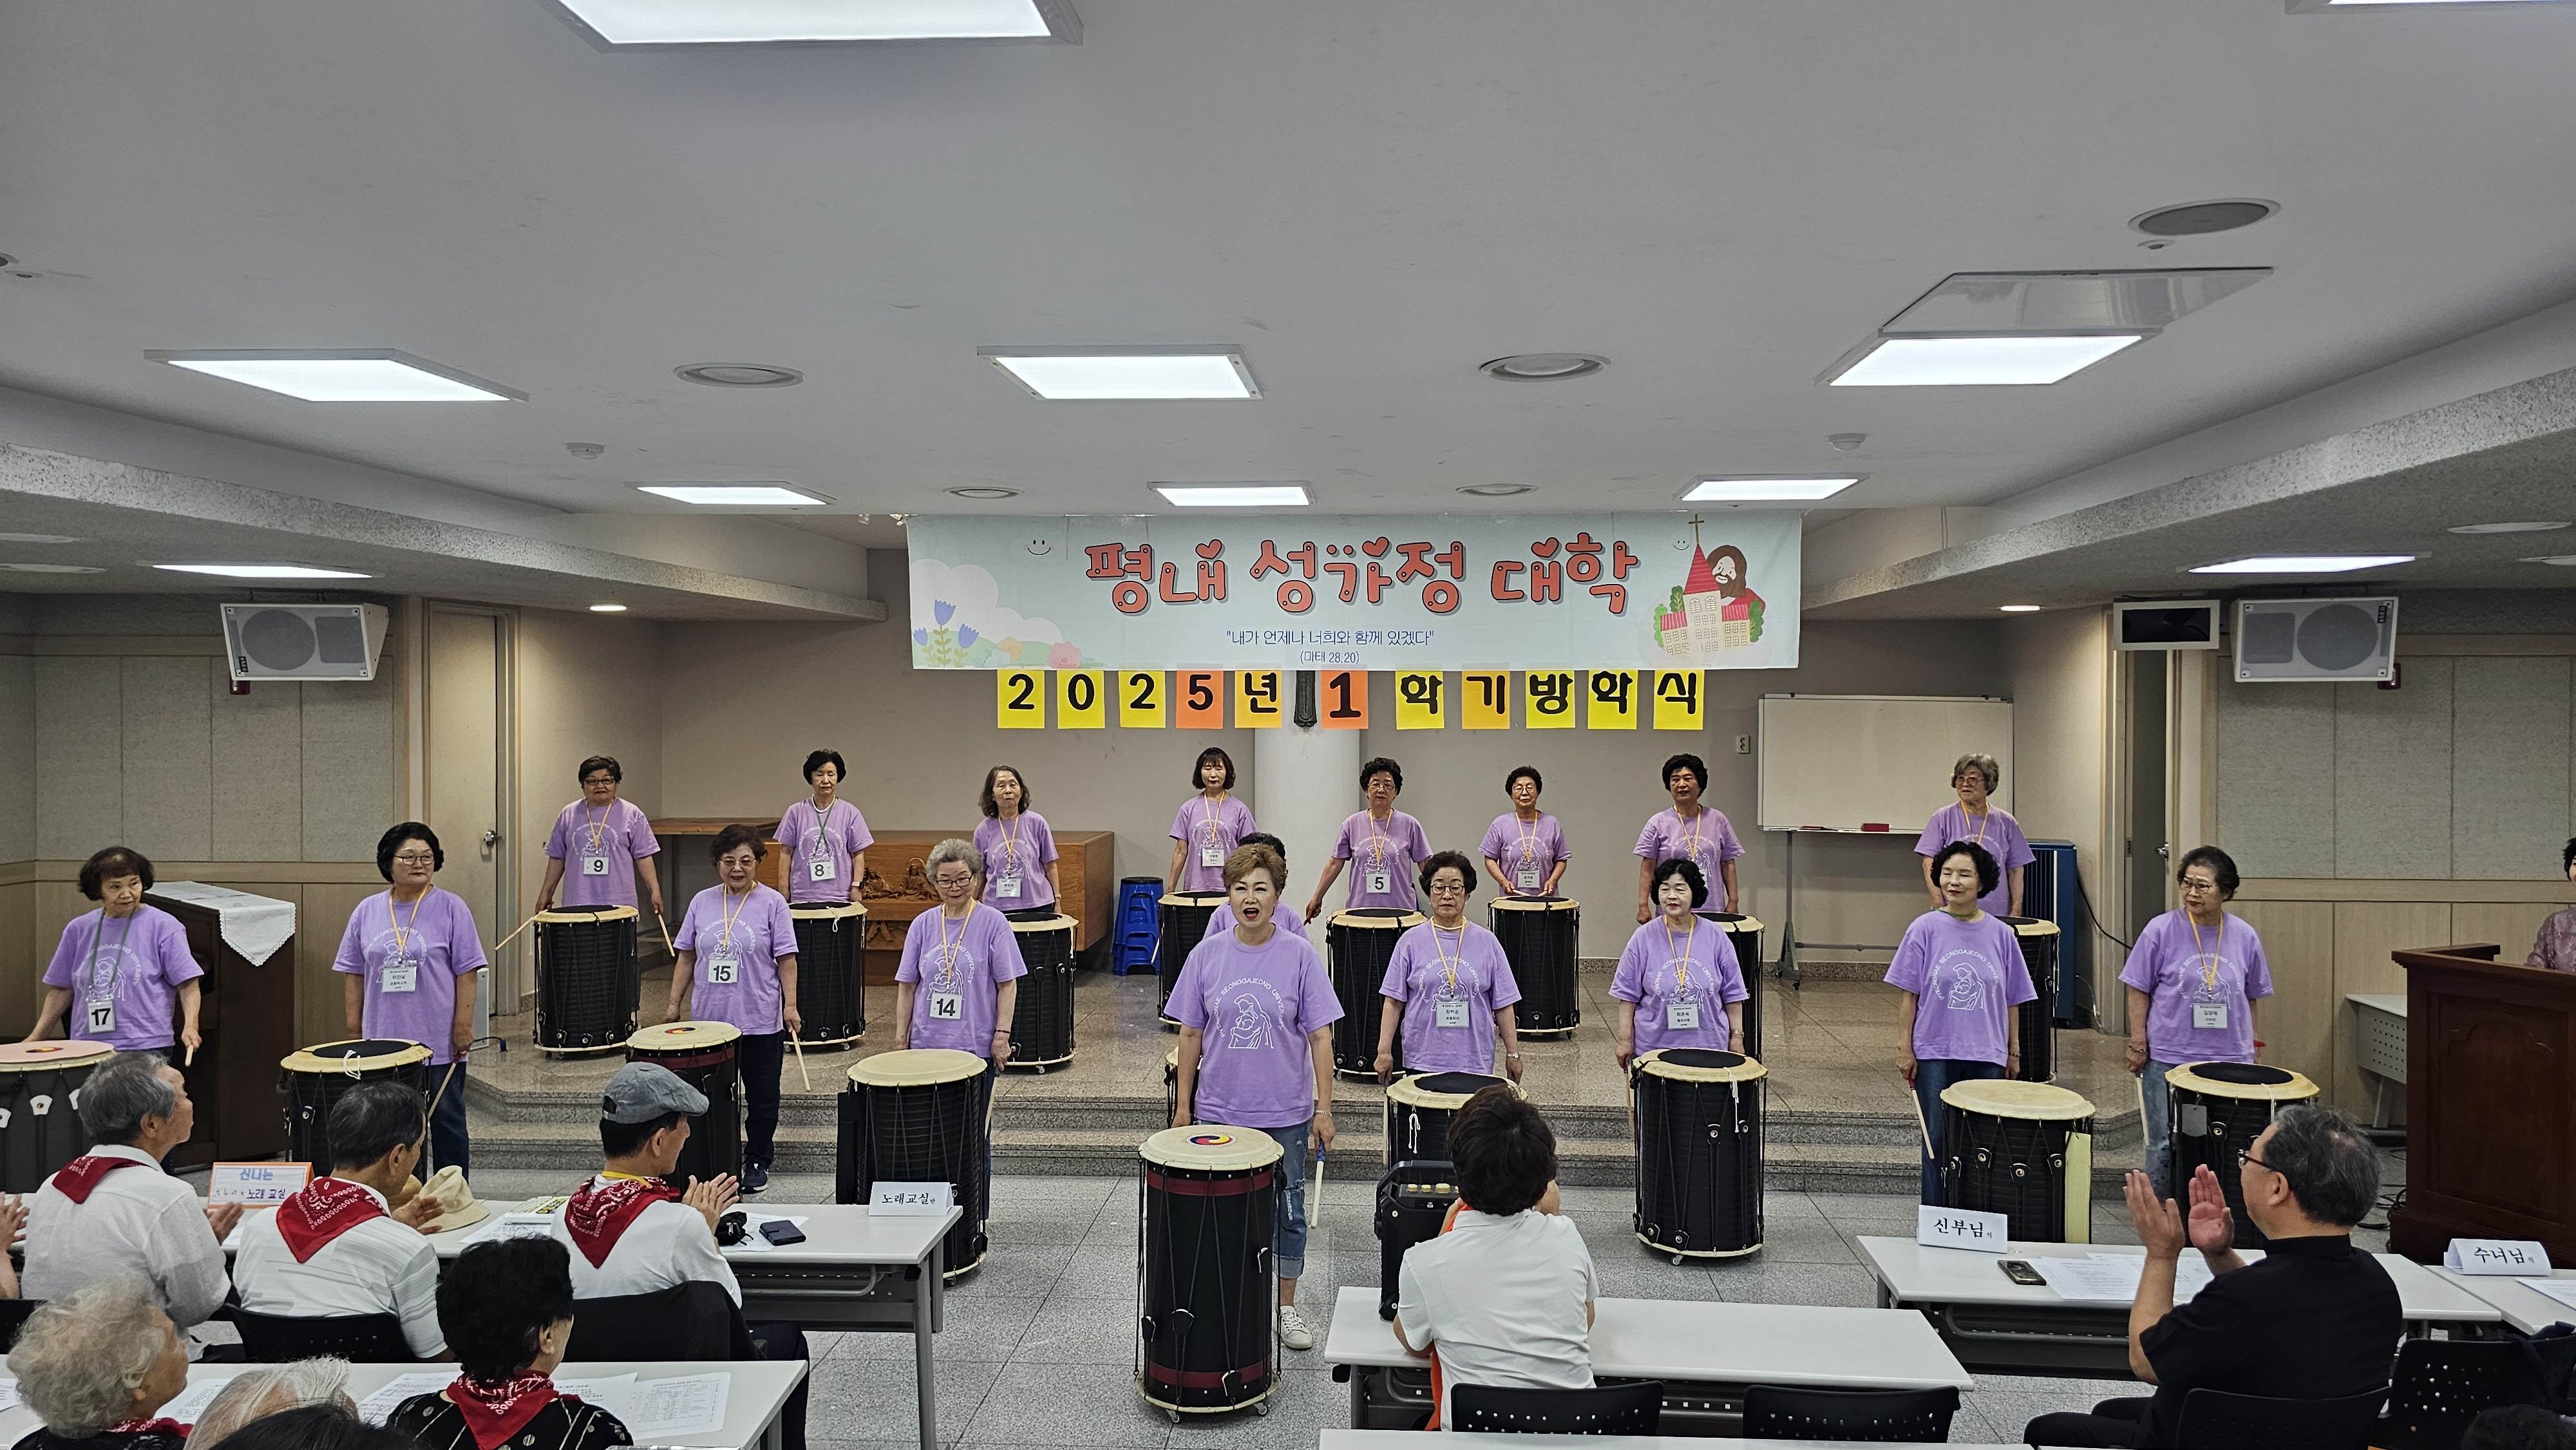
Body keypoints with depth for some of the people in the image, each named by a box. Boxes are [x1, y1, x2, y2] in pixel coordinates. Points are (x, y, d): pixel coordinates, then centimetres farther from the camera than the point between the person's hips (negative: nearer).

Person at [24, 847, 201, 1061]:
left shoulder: (163, 926, -1)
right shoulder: (79, 929, 11)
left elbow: (188, 984, -5)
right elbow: (62, 989, 20)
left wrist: (190, 1026, -20)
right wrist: (36, 1037, 14)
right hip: (86, 1050, 4)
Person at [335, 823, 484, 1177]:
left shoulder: (451, 908, -4)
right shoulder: (367, 911, 6)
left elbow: (467, 971, -6)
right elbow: (353, 974, 10)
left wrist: (463, 1027, -11)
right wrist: (354, 1031, 5)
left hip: (440, 1043, -3)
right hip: (383, 1042, 3)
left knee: (446, 1119, 6)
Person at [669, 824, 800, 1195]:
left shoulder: (772, 903, -4)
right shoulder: (702, 902, 5)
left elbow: (786, 960, -5)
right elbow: (687, 956, 10)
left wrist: (790, 1005, -11)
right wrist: (675, 1003, 7)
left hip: (761, 1021, -3)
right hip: (710, 1018, 3)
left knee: (762, 1097, 8)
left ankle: (758, 1163, 23)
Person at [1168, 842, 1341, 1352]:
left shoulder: (1300, 955, -7)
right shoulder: (1206, 956, -3)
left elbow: (1320, 1036, -6)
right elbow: (1191, 1034, 4)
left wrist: (1324, 1108, -9)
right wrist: (1183, 1105, 3)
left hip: (1285, 1113, -1)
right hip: (1219, 1111, 1)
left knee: (1288, 1211, 11)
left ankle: (1286, 1308, 28)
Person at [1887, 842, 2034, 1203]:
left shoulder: (2001, 935, 3)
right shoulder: (1925, 929, -4)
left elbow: (2012, 1000, 9)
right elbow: (1908, 994, -1)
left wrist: (2013, 1051, 8)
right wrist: (1904, 1047, -4)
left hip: (1987, 1057, 2)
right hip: (1935, 1054, -2)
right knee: (1937, 1142, 4)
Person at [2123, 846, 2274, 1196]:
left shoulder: (2245, 937, 3)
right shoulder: (2162, 931, -5)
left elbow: (2251, 997, 14)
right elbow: (2139, 990, -1)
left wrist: (2248, 1045, 12)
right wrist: (2138, 1044, -6)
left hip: (2230, 1061, 2)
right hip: (2168, 1060, -2)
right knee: (2165, 1146, 3)